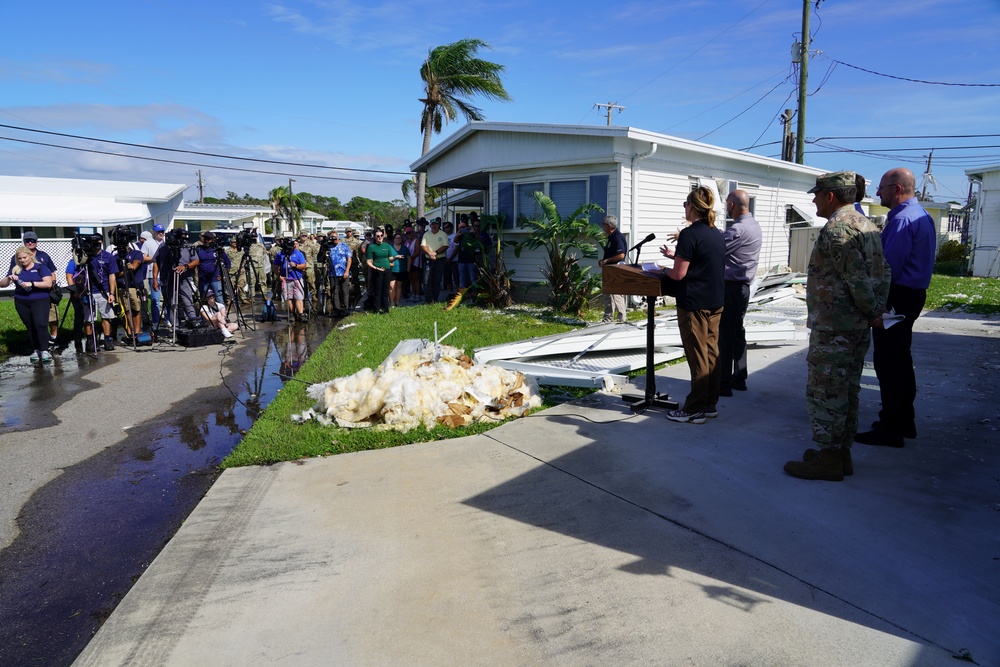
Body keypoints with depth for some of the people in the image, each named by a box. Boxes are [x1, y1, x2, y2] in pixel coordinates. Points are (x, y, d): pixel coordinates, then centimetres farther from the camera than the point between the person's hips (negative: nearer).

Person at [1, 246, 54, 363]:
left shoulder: (40, 267, -1)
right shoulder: (15, 270, 10)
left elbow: (48, 283, -13)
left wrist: (32, 283, -24)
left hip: (39, 301, -4)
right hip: (21, 303, 4)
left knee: (41, 325, -18)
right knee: (30, 328, 10)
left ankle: (44, 351, -15)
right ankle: (36, 350, 18)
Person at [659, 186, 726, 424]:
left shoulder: (690, 233, -15)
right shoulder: (717, 234, 10)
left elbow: (679, 274, -17)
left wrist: (664, 270, 2)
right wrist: (675, 255, 26)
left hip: (694, 304, -8)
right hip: (715, 302, 8)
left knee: (698, 357, -3)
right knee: (712, 353, 12)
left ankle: (695, 411, 4)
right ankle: (710, 404, 21)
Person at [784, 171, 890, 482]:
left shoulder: (836, 228, -16)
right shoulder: (866, 225, 15)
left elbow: (857, 278, -21)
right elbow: (883, 272, 14)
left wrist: (872, 311, -9)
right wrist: (876, 310, 10)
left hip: (833, 327, -10)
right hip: (859, 327, 10)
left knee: (824, 392, -3)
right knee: (847, 391, 15)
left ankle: (827, 458, 3)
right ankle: (842, 452, 25)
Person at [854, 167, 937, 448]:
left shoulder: (902, 219, -18)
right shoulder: (922, 215, 15)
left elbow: (889, 265, -22)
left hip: (896, 297, -11)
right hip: (914, 295, 11)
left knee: (887, 363, -5)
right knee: (901, 359, 18)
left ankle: (890, 429, 1)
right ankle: (904, 421, 28)